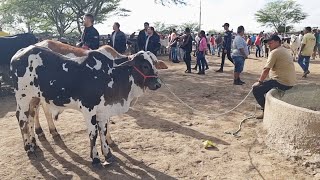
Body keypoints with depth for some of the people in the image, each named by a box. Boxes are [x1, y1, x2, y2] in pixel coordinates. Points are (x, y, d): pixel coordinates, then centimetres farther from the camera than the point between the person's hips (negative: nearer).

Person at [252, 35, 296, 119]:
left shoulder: (274, 52, -11)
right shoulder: (286, 51, 18)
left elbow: (266, 69, -15)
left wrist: (259, 82, -4)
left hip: (281, 82, -10)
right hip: (290, 83, 10)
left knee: (256, 89, -4)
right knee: (266, 85, 30)